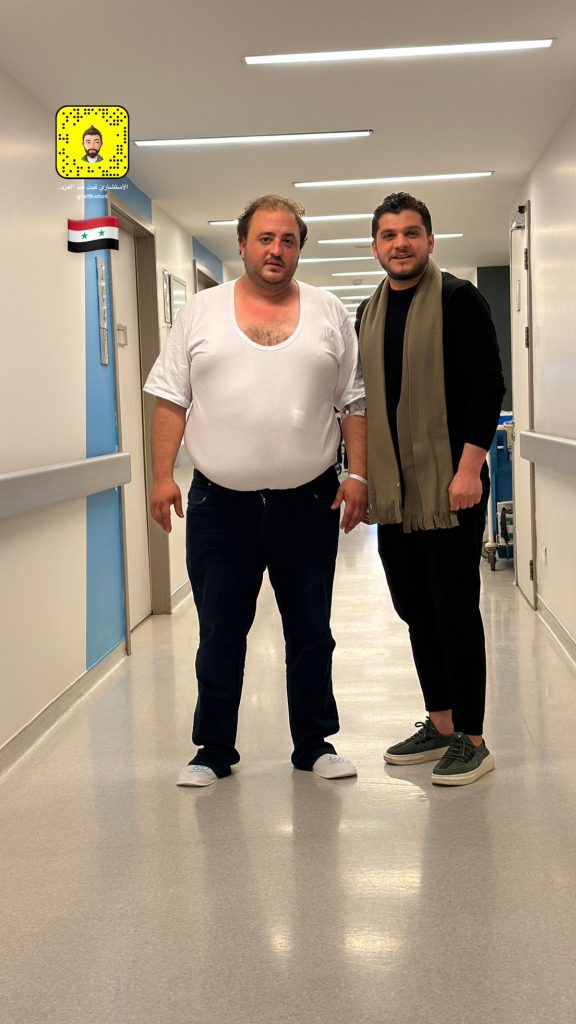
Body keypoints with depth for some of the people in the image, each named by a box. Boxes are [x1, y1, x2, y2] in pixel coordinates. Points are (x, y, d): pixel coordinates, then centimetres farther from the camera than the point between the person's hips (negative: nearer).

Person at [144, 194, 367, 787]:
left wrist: (357, 475, -3)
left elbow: (354, 404, 6)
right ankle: (214, 751, 20)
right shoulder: (201, 312, 5)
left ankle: (314, 745, 24)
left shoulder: (329, 314, 6)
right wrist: (162, 475, -4)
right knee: (219, 633, 7)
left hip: (308, 502, 1)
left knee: (311, 632, 10)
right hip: (220, 504, 0)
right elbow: (171, 400, 3)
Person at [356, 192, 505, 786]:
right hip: (393, 492, 7)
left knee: (455, 612, -3)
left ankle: (471, 739, 6)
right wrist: (360, 473, 14)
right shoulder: (368, 314, 14)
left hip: (449, 486, -6)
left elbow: (487, 387, -11)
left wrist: (469, 468, -18)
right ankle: (439, 723, 24)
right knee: (415, 610, 12)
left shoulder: (458, 300, -5)